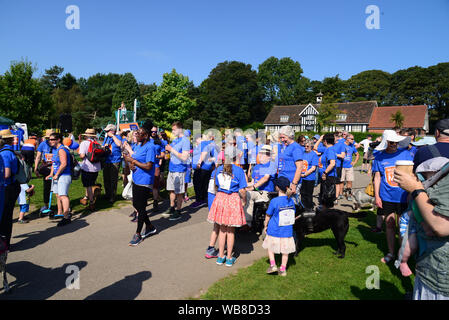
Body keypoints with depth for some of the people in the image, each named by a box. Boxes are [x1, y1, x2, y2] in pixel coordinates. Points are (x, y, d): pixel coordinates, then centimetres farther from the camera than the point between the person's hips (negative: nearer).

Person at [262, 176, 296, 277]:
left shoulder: (274, 201, -17)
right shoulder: (291, 201, -3)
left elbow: (268, 216, -8)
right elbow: (292, 215, 8)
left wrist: (265, 226, 7)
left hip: (274, 231, -4)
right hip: (287, 231, 4)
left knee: (270, 247, 17)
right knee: (285, 250, 14)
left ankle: (273, 264, 8)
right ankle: (283, 269, 21)